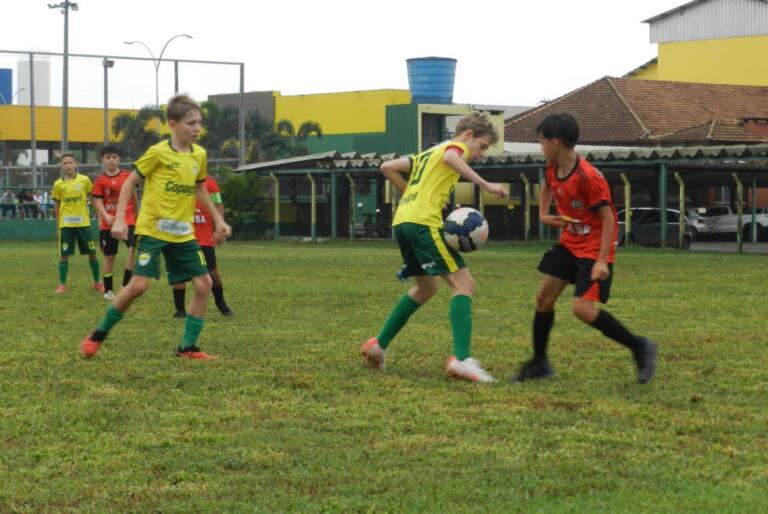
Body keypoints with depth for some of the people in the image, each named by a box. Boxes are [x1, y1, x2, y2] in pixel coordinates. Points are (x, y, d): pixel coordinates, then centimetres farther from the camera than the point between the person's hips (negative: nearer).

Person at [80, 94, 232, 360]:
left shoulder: (199, 154, 5)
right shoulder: (158, 152, -11)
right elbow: (130, 182, -4)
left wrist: (218, 220, 20)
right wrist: (119, 219, -11)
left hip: (183, 233, 6)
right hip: (152, 229, -6)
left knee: (204, 284, -2)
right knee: (139, 285, -16)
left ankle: (187, 347, 9)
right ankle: (98, 335, 5)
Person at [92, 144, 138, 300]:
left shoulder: (127, 176, 0)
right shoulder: (100, 180, -3)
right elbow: (98, 201, -7)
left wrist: (137, 214, 21)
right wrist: (106, 216, -24)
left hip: (128, 220, 0)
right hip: (108, 223, 0)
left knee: (134, 248, -20)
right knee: (109, 256, 7)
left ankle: (126, 284, -10)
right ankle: (108, 290, 19)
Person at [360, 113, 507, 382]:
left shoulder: (427, 153, 29)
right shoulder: (454, 146, 4)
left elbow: (387, 167, 26)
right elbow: (450, 158, -22)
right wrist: (485, 185, -25)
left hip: (402, 222, 9)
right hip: (424, 223, -9)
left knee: (426, 288, 25)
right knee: (464, 283, -11)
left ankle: (378, 345, 25)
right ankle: (461, 359, -25)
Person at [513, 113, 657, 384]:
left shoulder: (588, 177, -26)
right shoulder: (553, 169, -1)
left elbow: (608, 218, -23)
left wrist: (602, 261, -27)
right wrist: (543, 214, 9)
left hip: (594, 248, -9)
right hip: (569, 243, 9)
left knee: (581, 307, -19)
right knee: (544, 297, 6)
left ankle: (639, 346, -5)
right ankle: (539, 363, 20)